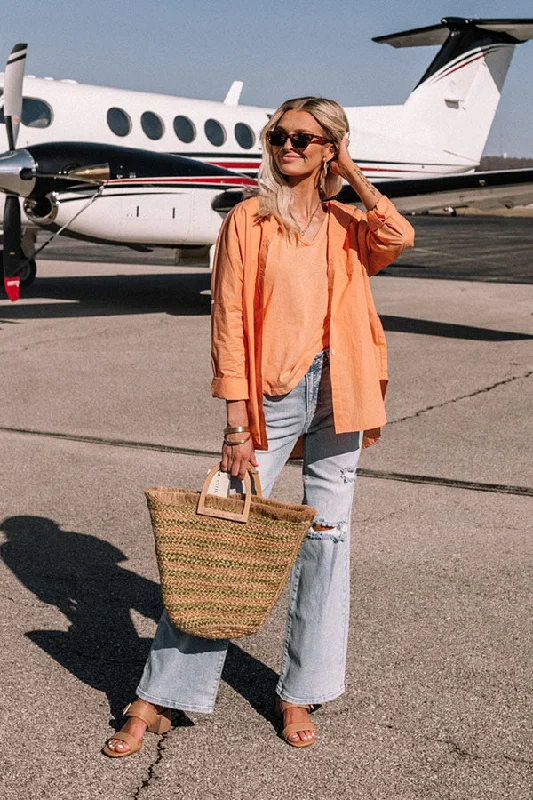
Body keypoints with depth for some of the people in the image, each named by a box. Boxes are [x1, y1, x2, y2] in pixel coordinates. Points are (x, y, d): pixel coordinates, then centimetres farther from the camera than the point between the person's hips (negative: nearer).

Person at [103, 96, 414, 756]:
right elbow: (229, 321, -4)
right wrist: (237, 421, -11)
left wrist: (353, 175, 0)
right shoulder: (248, 220, 2)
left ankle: (299, 692, 19)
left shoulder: (346, 224, 11)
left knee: (327, 534, 5)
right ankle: (156, 699, 4)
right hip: (272, 392, -3)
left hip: (335, 389, 3)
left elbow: (397, 238, -12)